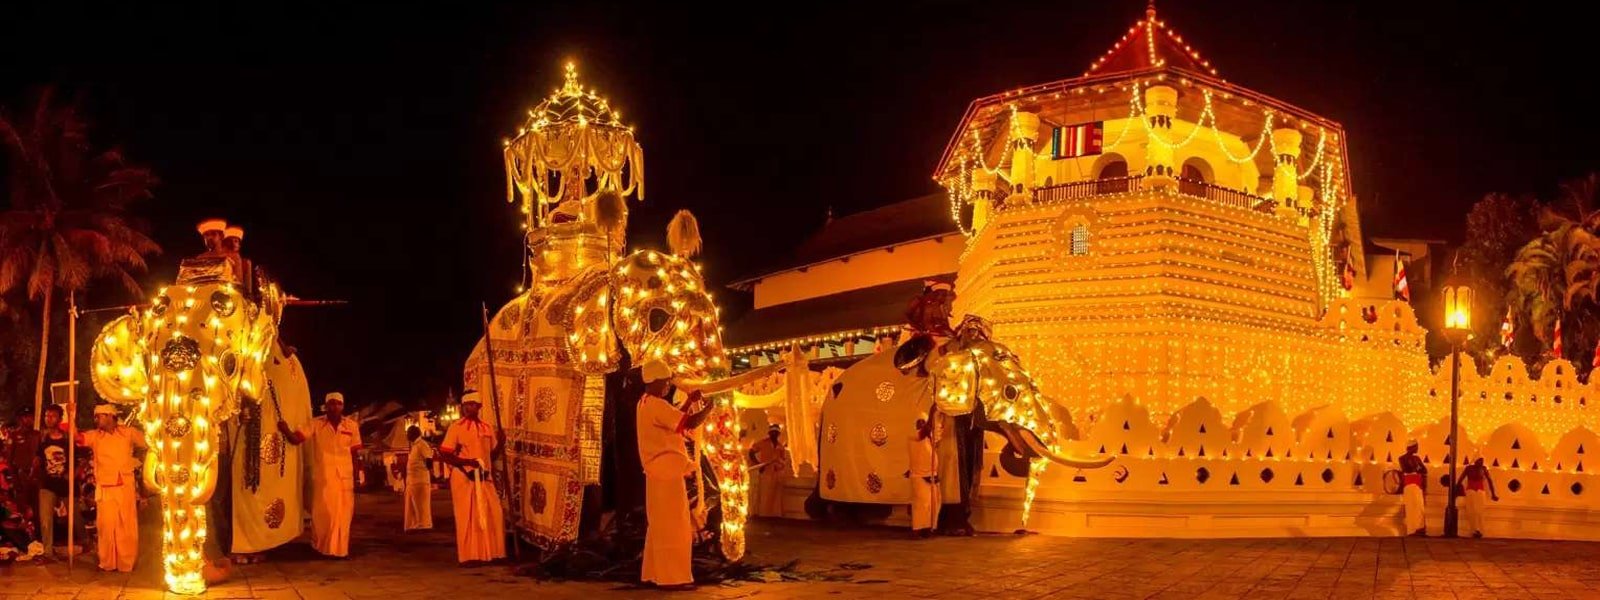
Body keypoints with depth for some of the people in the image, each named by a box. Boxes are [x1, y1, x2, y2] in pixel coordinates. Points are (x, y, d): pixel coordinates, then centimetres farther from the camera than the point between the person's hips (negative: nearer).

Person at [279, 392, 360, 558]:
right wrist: (286, 431, -36)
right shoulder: (315, 424, -3)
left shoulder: (352, 426, 3)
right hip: (322, 478, -2)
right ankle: (321, 547, 19)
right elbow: (296, 439, -15)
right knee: (322, 514, 2)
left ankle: (340, 549, 17)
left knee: (343, 515, 6)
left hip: (345, 478, 2)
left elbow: (354, 454, 7)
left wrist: (355, 479, 8)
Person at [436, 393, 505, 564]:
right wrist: (467, 461, -21)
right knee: (467, 517, -2)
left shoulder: (487, 428, 11)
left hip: (484, 478, 5)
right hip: (463, 478, -5)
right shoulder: (456, 427, -5)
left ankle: (491, 553, 11)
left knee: (493, 515, 1)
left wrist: (500, 442, -1)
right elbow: (444, 455, -9)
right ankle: (468, 556, 6)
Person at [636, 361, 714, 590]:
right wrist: (707, 408, -6)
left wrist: (690, 402, 14)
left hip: (660, 470, 10)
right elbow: (689, 423, -22)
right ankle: (672, 577, -7)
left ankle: (655, 573, 17)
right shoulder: (656, 405, -18)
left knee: (661, 524, 14)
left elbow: (675, 420, 20)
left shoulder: (646, 403, 14)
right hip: (667, 469, -10)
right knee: (672, 525, -8)